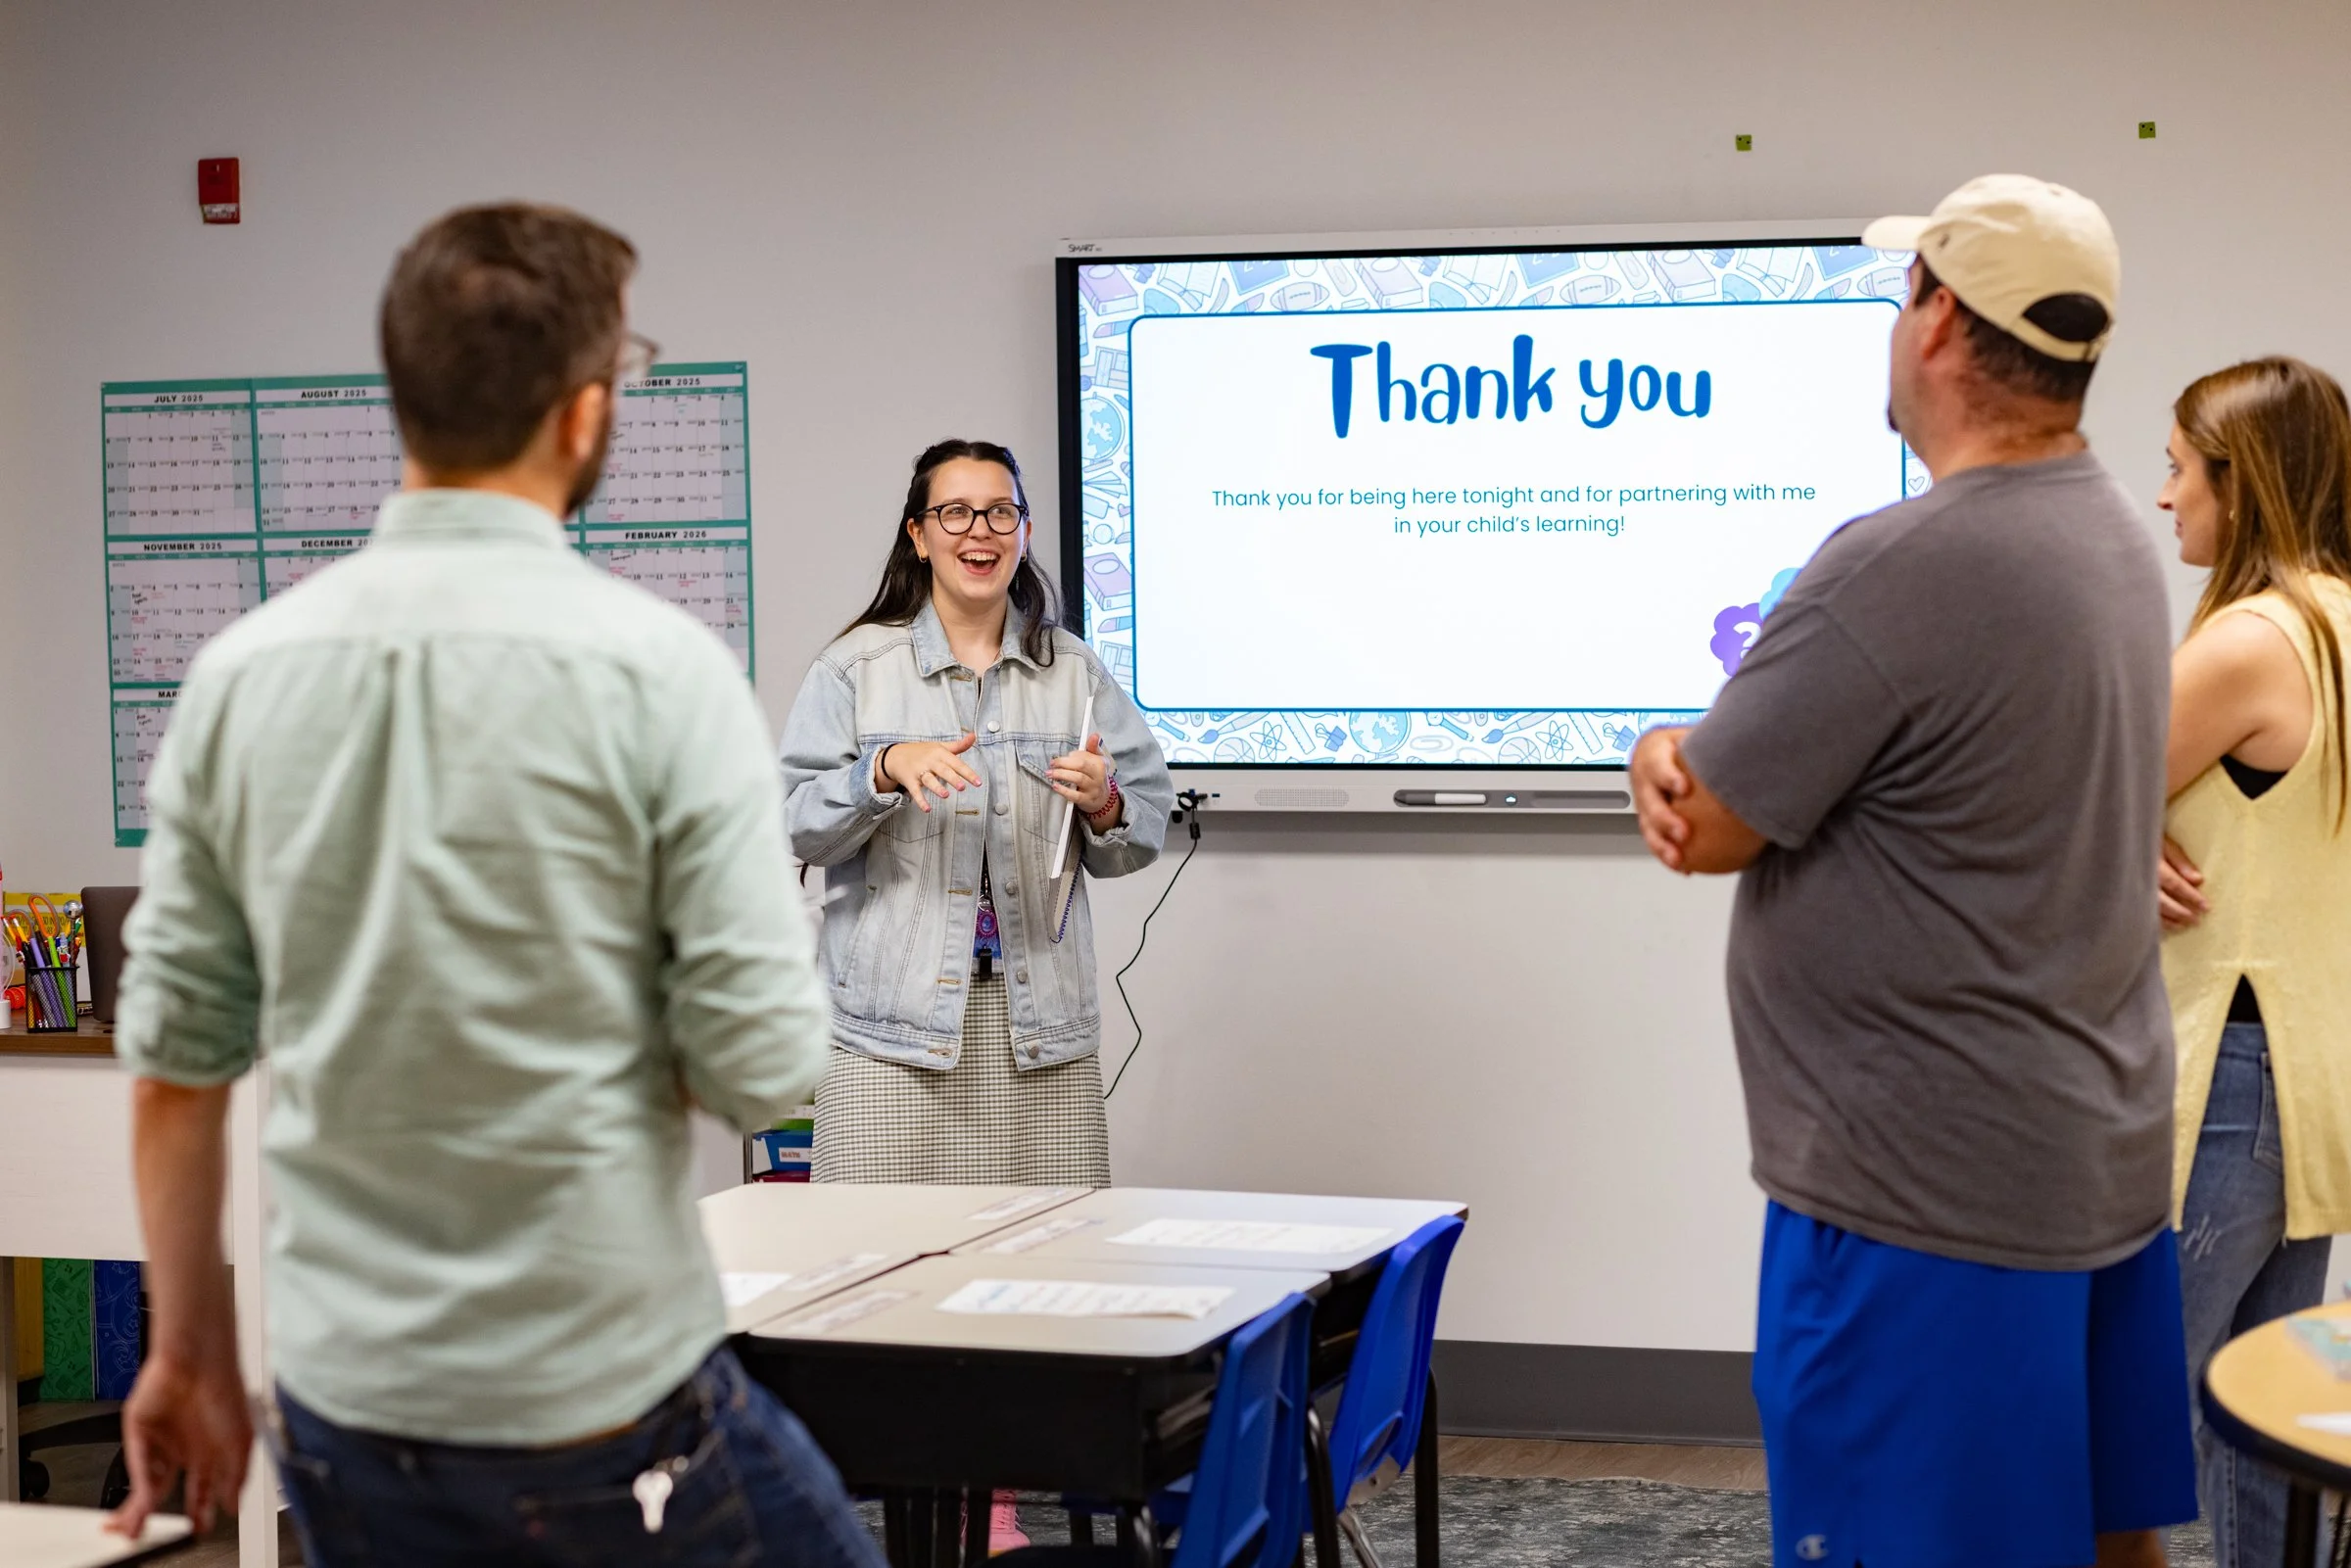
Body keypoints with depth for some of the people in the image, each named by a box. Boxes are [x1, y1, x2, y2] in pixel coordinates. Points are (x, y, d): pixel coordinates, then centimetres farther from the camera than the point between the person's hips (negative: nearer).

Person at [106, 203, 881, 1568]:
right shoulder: (657, 667, -13)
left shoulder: (241, 672, -1)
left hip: (347, 1407, 4)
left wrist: (192, 1353, 16)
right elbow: (764, 1061, -14)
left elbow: (175, 1062, 4)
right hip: (608, 1407, -4)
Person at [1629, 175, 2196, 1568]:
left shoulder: (1906, 567, -23)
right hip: (2107, 1156, 9)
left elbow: (1704, 828, -15)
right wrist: (1697, 754, -5)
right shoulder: (2113, 534, 7)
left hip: (1929, 1196, -9)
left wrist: (1662, 758, 7)